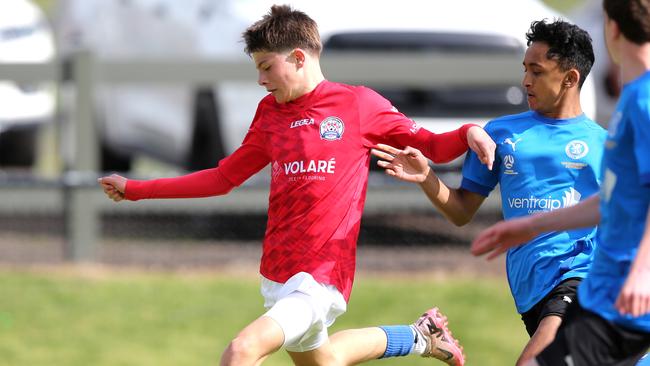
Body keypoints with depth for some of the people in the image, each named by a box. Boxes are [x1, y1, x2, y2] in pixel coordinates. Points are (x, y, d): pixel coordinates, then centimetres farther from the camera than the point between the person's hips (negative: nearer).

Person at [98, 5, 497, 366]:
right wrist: (134, 189, 18)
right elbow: (223, 178, 19)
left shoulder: (358, 104, -2)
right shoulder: (270, 113, 12)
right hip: (277, 275, 7)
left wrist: (468, 133, -17)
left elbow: (430, 146, 5)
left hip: (322, 279, -7)